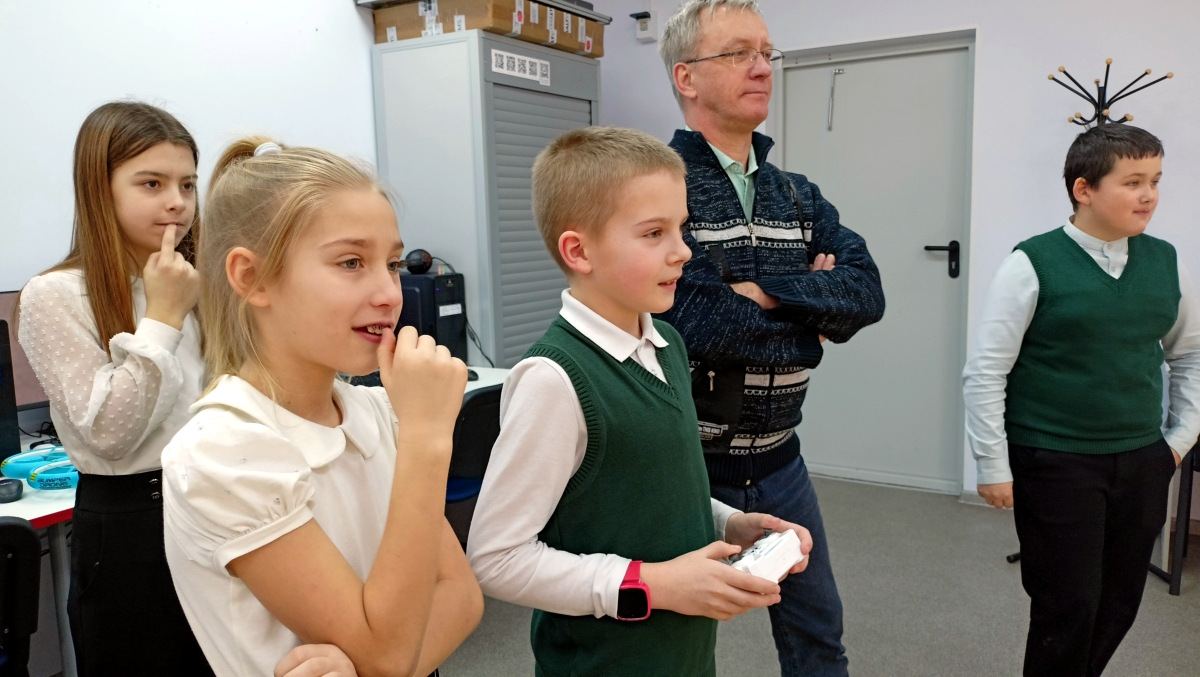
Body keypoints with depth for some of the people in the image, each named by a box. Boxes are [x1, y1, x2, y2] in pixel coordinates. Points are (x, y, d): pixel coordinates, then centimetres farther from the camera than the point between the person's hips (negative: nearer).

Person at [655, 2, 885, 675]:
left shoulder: (799, 196, 6)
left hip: (778, 460, 6)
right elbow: (690, 324, -26)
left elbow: (867, 293, -6)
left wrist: (768, 291, -21)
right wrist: (814, 305, -11)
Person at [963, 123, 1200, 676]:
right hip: (1055, 464, -5)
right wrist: (994, 466, -11)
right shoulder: (1033, 265, -12)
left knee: (1119, 604, 14)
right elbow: (985, 371, -11)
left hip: (1142, 463, 5)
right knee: (1067, 607, 2)